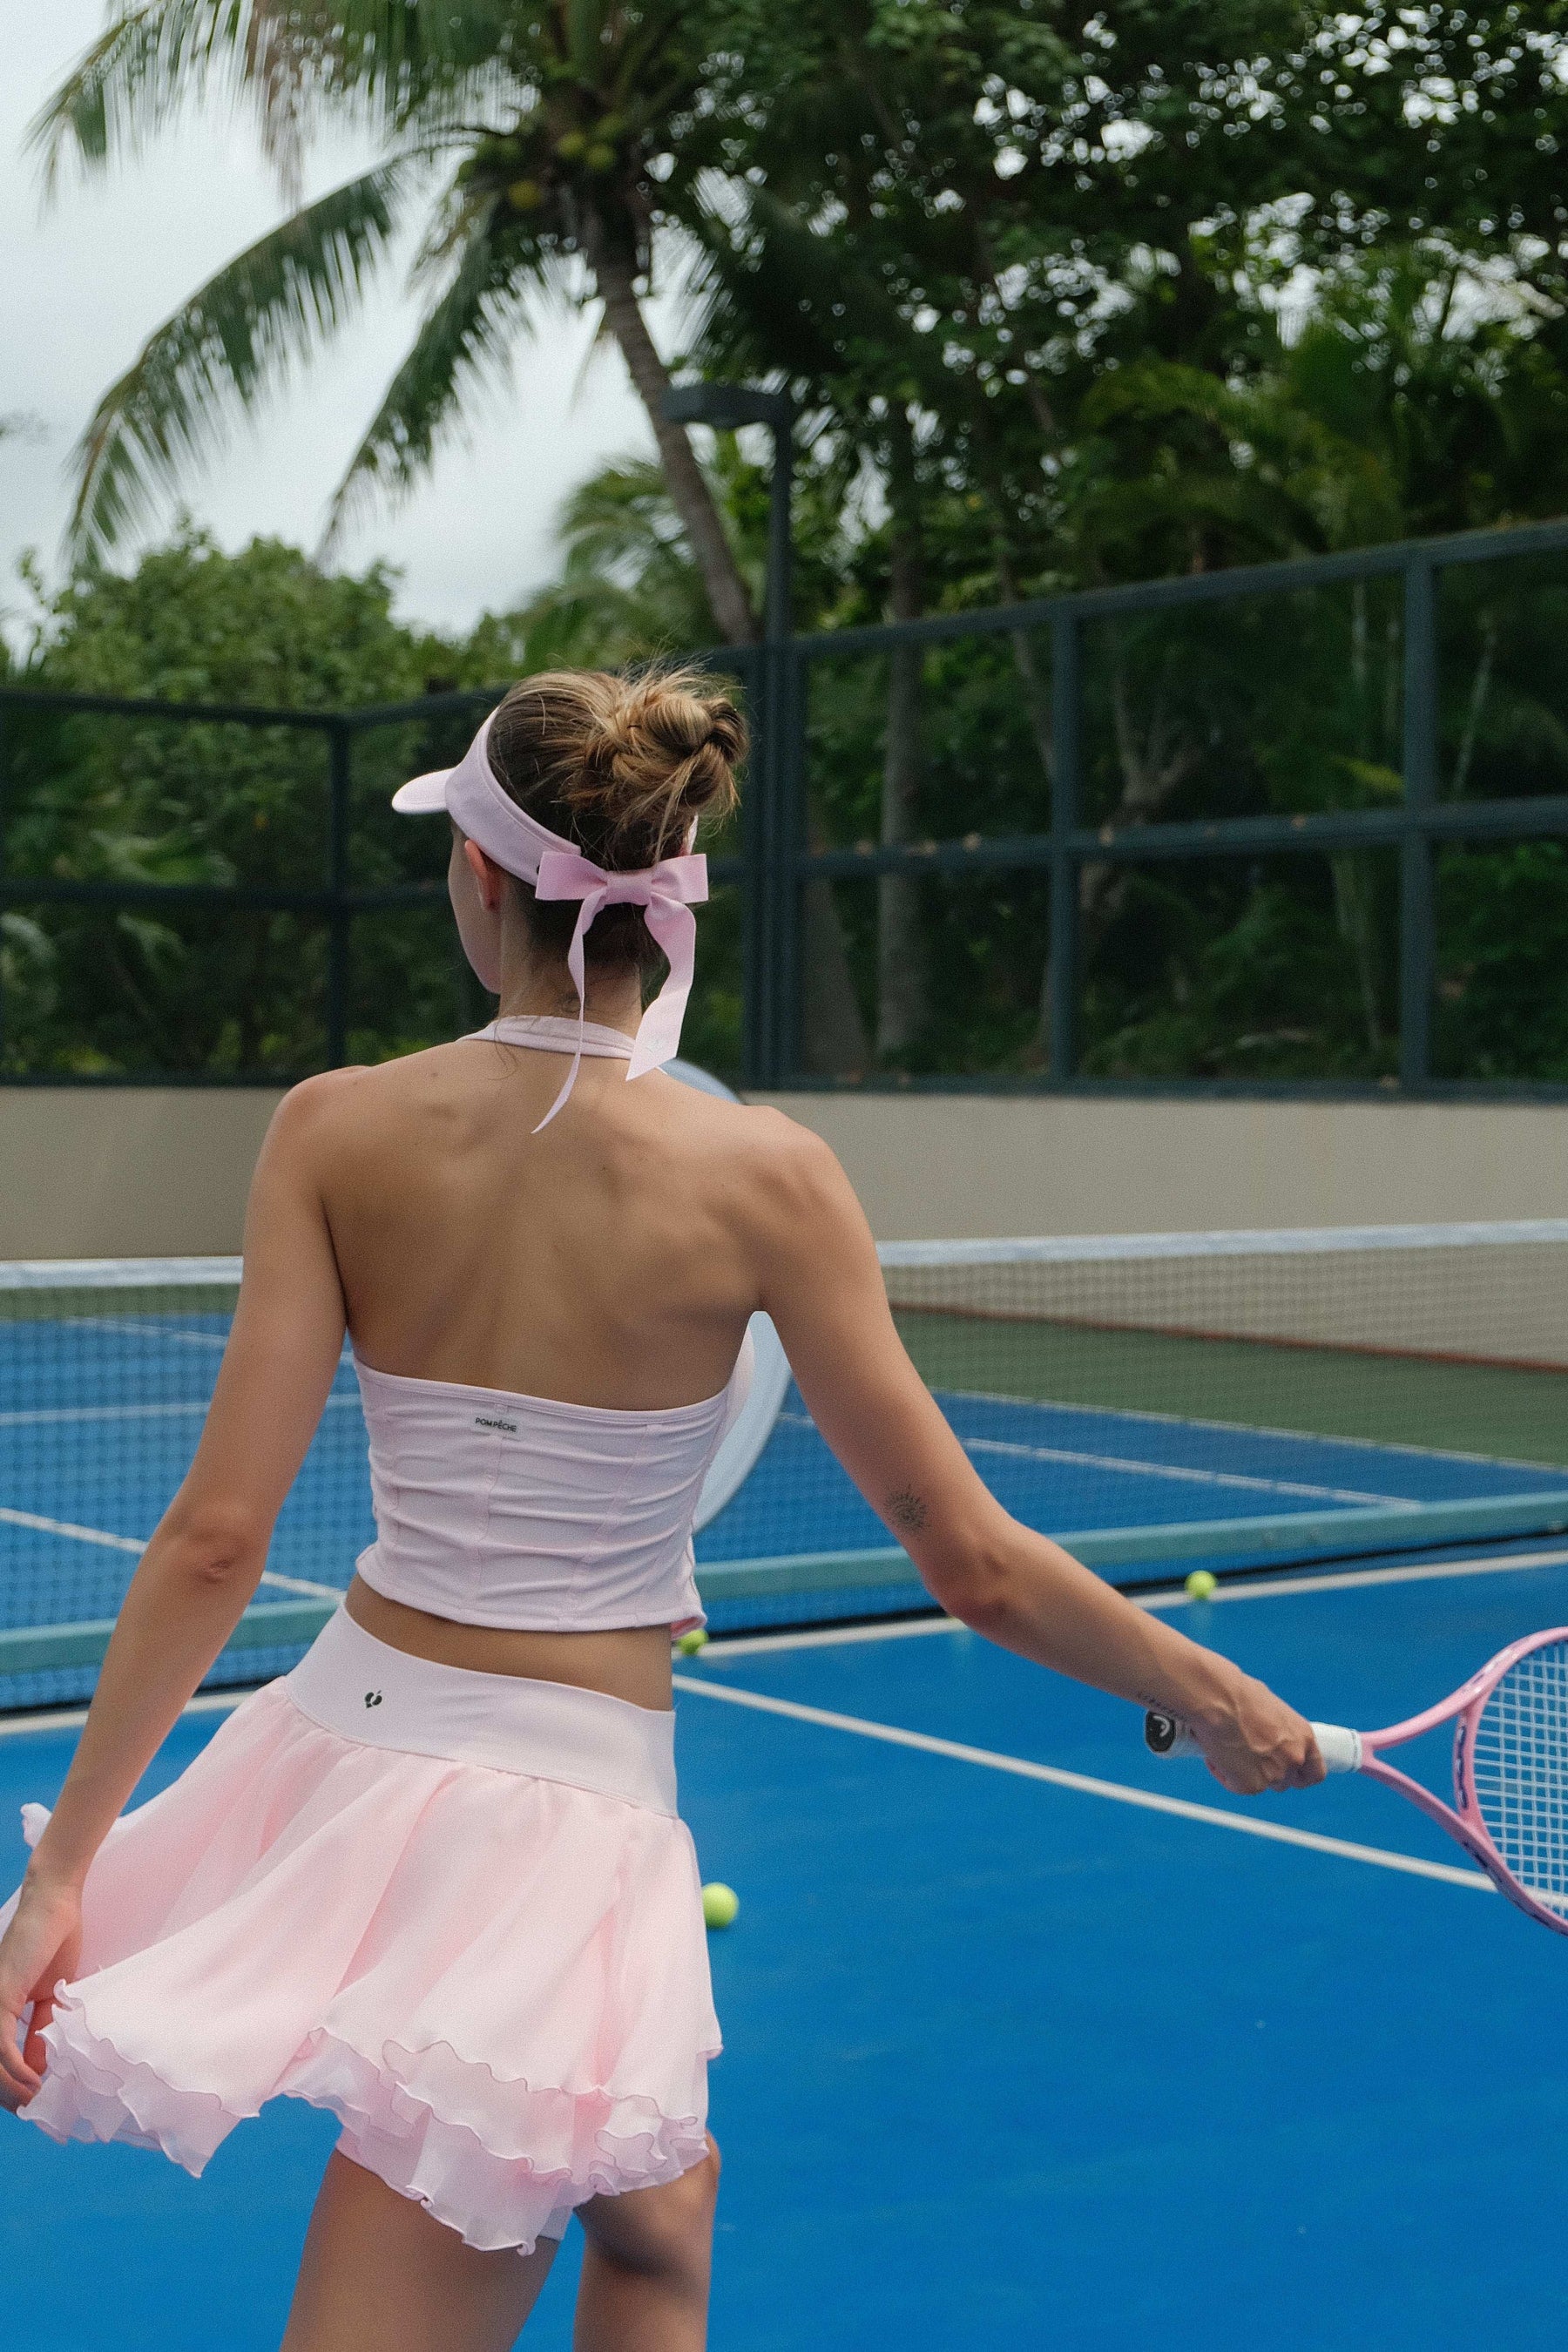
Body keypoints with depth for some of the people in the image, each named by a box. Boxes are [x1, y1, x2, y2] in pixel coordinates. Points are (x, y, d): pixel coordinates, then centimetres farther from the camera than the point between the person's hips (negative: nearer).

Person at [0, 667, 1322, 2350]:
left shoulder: (336, 1130, -7)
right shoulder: (763, 1176, -13)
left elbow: (214, 1538, -11)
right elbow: (976, 1568, -9)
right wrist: (1221, 1702, 6)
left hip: (344, 1742, 4)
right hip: (564, 1817, -4)